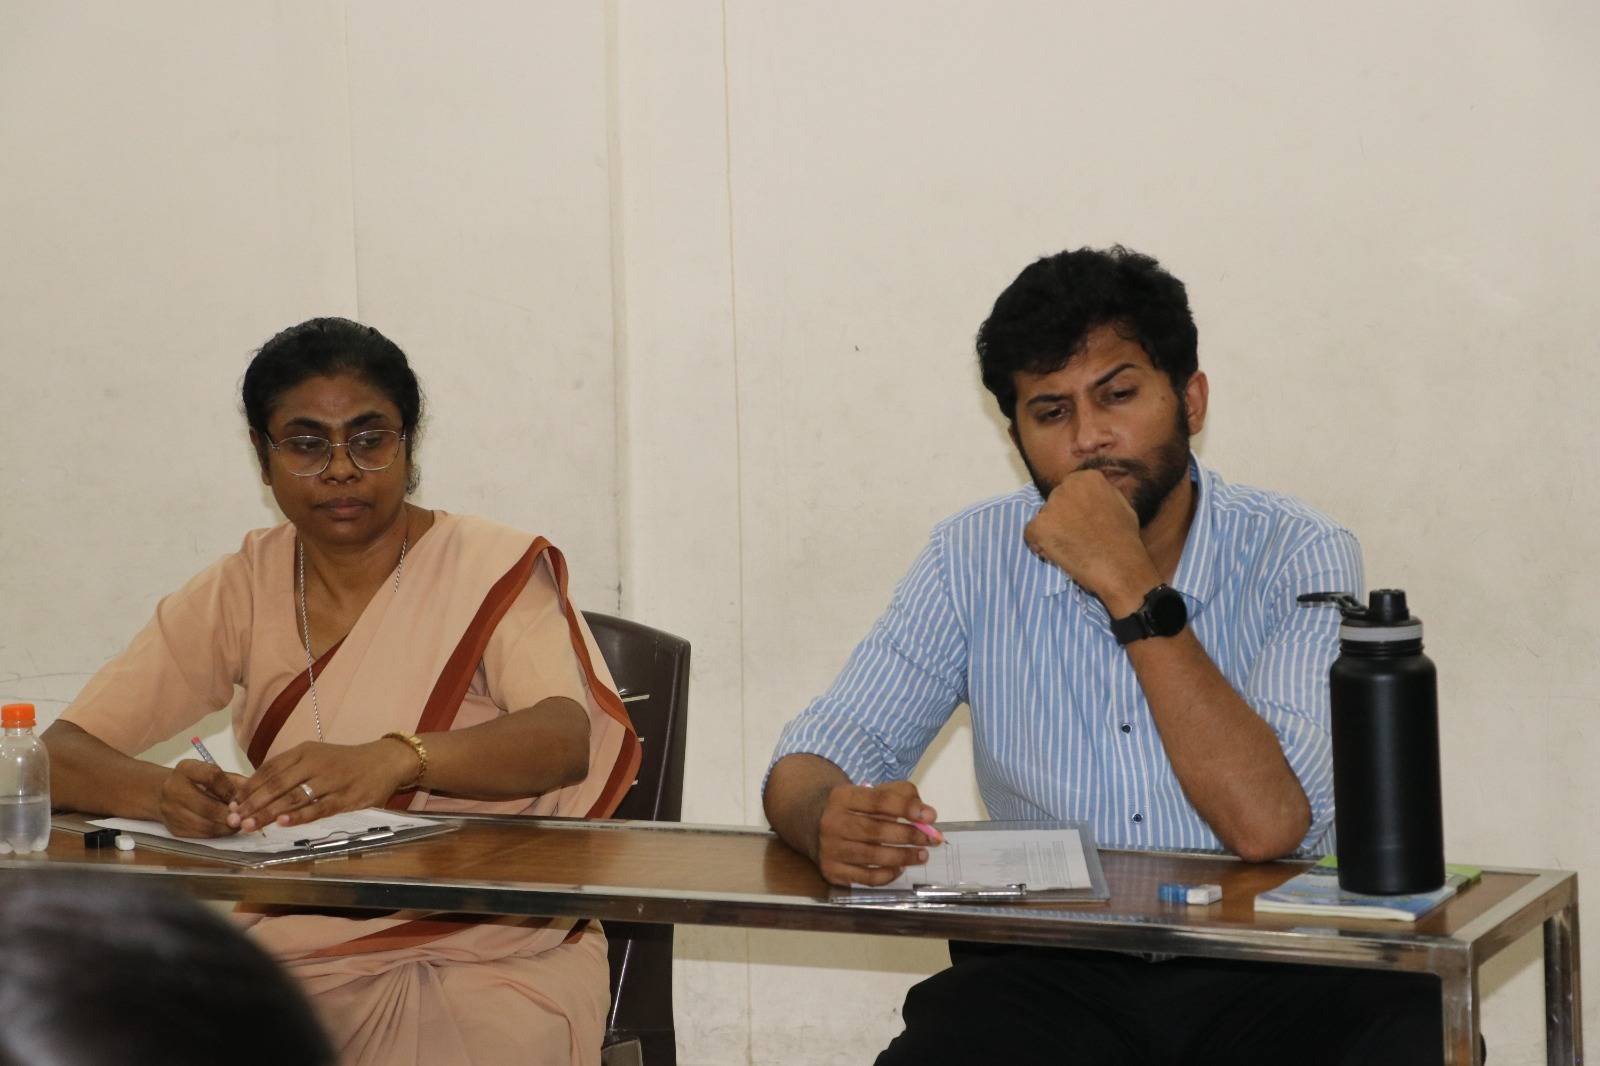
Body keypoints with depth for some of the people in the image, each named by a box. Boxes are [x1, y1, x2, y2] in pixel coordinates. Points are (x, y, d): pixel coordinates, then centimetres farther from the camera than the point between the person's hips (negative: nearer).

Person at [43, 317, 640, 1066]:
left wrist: (394, 759, -40)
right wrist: (166, 794, -23)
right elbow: (61, 753, 0)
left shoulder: (495, 572, -2)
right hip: (288, 955, 4)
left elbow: (566, 736, -21)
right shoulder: (243, 591, 8)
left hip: (492, 957, -4)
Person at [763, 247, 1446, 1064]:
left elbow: (1267, 825, -18)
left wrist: (1131, 587, -19)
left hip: (1262, 966, -1)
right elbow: (811, 761, 0)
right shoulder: (975, 560, 3)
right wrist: (832, 821, -25)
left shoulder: (1295, 554, -5)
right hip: (1048, 965, 2)